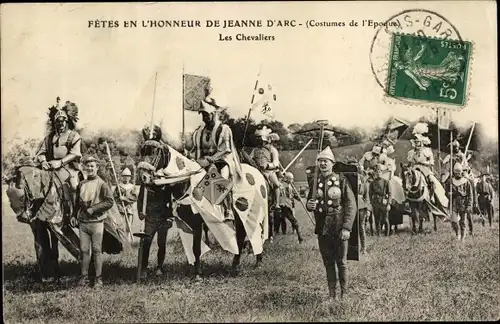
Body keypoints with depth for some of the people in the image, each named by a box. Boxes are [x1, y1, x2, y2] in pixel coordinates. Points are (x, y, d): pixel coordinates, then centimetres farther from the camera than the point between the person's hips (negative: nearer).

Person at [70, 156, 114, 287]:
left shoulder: (102, 184, -4)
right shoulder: (81, 184, 12)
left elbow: (110, 201, -11)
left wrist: (93, 209, -14)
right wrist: (74, 215, 11)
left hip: (96, 222, -4)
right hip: (82, 222, 4)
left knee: (97, 250, -1)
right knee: (84, 250, 6)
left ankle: (98, 278, 5)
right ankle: (84, 276, 14)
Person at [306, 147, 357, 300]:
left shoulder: (341, 180, -6)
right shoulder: (314, 182, 6)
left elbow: (351, 206, -8)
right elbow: (310, 203, 18)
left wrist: (346, 228, -16)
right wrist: (309, 205, -7)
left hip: (339, 228, -4)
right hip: (322, 229, 4)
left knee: (341, 262, 6)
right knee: (328, 263, 11)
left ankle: (344, 293, 20)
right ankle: (332, 293, 22)